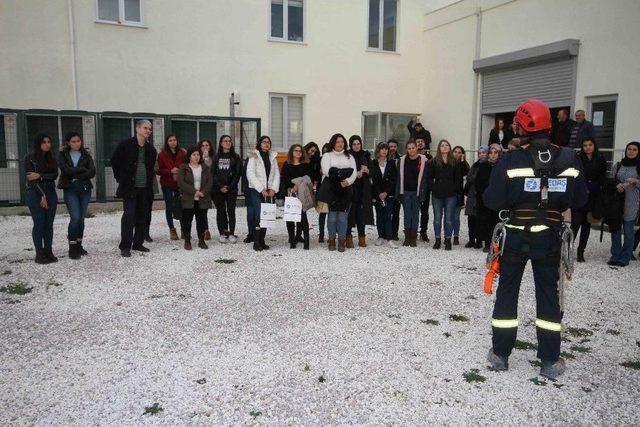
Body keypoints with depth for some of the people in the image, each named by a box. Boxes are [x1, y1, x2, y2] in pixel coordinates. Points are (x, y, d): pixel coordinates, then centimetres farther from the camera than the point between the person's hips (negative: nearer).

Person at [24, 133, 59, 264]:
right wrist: (42, 195, -12)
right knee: (39, 223, -5)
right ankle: (39, 254, 0)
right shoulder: (30, 158, -3)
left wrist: (40, 176, -15)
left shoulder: (51, 158, 11)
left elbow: (55, 175, 1)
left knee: (49, 223, 4)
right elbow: (31, 178, -8)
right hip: (35, 194, -4)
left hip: (50, 192, 4)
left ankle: (49, 251, 9)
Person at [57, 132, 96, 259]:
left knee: (81, 218, 6)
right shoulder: (63, 155, 5)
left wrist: (75, 176, -11)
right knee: (75, 218, -13)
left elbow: (92, 172, -5)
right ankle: (72, 248, -4)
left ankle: (79, 245, 18)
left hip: (85, 189, 3)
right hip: (70, 190, -2)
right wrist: (83, 169, -8)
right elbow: (66, 170, -13)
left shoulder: (86, 155, 9)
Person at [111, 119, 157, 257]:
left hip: (145, 188, 5)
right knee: (129, 216, -7)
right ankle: (125, 247, -1)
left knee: (142, 216, 9)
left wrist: (149, 181, 12)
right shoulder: (125, 145, -5)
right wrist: (121, 178, 2)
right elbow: (114, 162, 2)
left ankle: (138, 243, 20)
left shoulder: (151, 149, 9)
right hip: (129, 187, -5)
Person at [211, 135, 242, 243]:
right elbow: (213, 173, 2)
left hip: (231, 189, -1)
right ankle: (222, 234, 9)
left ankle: (231, 234, 5)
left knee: (231, 211, 0)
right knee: (220, 211, 3)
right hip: (218, 190, 1)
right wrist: (220, 186, -8)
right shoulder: (216, 157, 8)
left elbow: (237, 174, -1)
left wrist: (229, 187, -9)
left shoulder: (235, 157, 5)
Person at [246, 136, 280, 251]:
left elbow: (277, 174, 11)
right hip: (256, 191, -5)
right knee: (258, 216, -11)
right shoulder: (254, 156, -1)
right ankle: (256, 243, -6)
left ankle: (262, 241, 11)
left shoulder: (273, 157, 14)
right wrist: (261, 189, -13)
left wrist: (273, 189, -3)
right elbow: (250, 175, -9)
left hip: (269, 191, 5)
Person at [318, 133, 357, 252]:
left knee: (343, 215, -1)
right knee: (332, 214, -1)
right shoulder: (327, 156, 9)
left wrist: (348, 181, -13)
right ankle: (332, 240, 9)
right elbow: (326, 171, -6)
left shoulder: (349, 157, 19)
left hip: (346, 189, 2)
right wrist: (340, 178, -15)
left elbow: (354, 172, 6)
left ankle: (342, 241, 4)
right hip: (331, 189, -2)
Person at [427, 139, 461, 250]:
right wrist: (433, 188, -4)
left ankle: (448, 240, 11)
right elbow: (429, 177, 4)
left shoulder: (454, 162, 5)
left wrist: (455, 189, -2)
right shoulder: (434, 162, 4)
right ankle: (438, 240, 15)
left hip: (451, 195, 0)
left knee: (449, 218, 2)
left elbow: (458, 178, 7)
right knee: (437, 218, 5)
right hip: (437, 195, 0)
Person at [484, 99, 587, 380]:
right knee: (548, 294, 13)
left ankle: (500, 355, 18)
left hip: (516, 235, -2)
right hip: (550, 236, 2)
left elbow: (493, 201, -15)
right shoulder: (570, 160, -5)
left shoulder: (511, 160, -14)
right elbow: (579, 201, 1)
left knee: (507, 291, 11)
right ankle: (549, 361, 18)